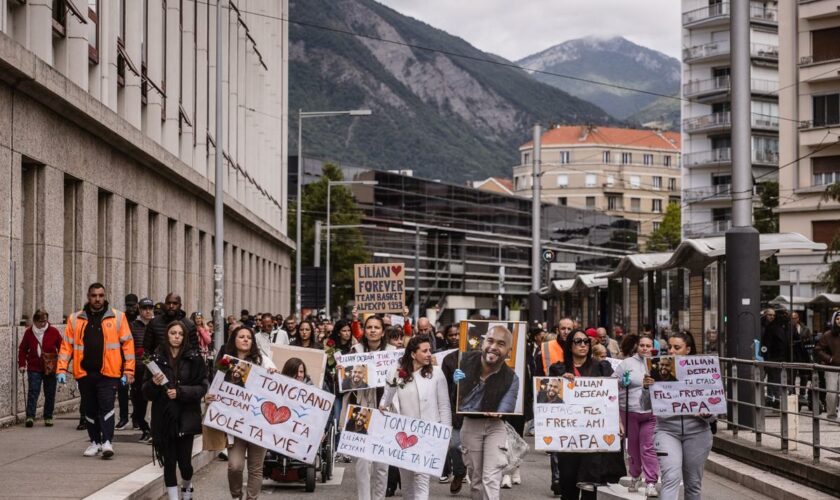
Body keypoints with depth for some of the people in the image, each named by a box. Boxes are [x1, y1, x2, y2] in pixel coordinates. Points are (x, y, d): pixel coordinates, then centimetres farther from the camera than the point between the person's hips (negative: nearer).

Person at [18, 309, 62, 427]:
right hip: (34, 368, 0)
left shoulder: (53, 331, -4)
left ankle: (48, 417, 15)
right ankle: (30, 416, -11)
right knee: (33, 392, -9)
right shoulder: (29, 332, 0)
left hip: (50, 368, 0)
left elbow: (61, 347, 2)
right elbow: (22, 349, 8)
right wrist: (22, 364, 0)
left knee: (50, 394, 6)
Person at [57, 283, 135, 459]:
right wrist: (62, 369, -2)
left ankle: (107, 442, -9)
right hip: (84, 373, 3)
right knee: (90, 409, 11)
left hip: (108, 372, -3)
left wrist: (128, 370, -6)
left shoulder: (117, 317, 2)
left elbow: (127, 343, 0)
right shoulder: (75, 319, 9)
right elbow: (67, 345, 7)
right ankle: (95, 442, 22)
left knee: (106, 406, -11)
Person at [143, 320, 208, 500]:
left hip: (186, 417, -1)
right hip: (164, 417, 1)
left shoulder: (194, 358, -1)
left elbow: (202, 387, -4)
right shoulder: (156, 358, 2)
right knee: (169, 462, 1)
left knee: (185, 461, -1)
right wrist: (154, 383, -17)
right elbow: (146, 391, 4)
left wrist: (180, 392, -17)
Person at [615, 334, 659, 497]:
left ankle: (651, 483, -6)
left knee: (649, 447, -7)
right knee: (633, 446, 12)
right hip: (630, 411, 1)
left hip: (651, 412, -1)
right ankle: (635, 476, 31)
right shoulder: (627, 363, 3)